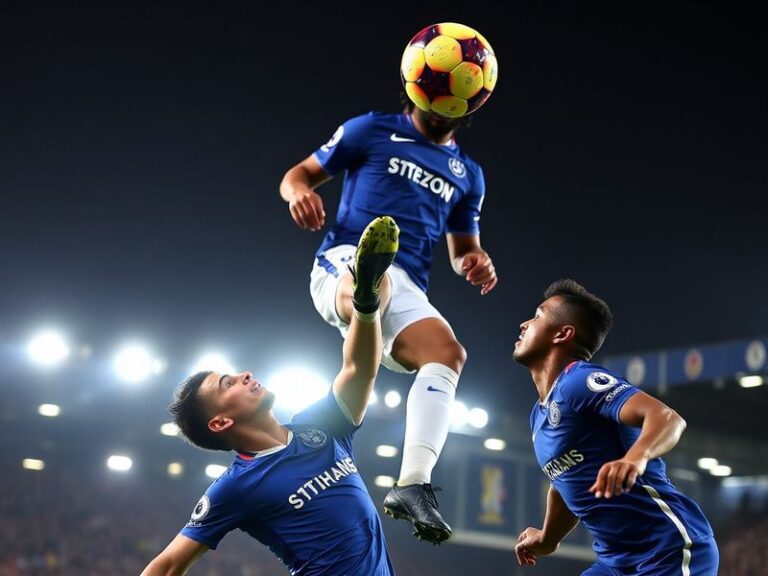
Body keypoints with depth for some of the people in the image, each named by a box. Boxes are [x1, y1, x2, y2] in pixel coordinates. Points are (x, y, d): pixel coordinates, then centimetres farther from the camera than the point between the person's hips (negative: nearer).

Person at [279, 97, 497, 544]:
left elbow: (464, 250, 31)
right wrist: (298, 192, -11)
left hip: (406, 288, 4)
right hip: (346, 261, -4)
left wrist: (477, 263, 4)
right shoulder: (374, 130, 14)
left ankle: (413, 485, -36)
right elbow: (300, 173, 15)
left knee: (448, 353, -26)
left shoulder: (468, 174, 25)